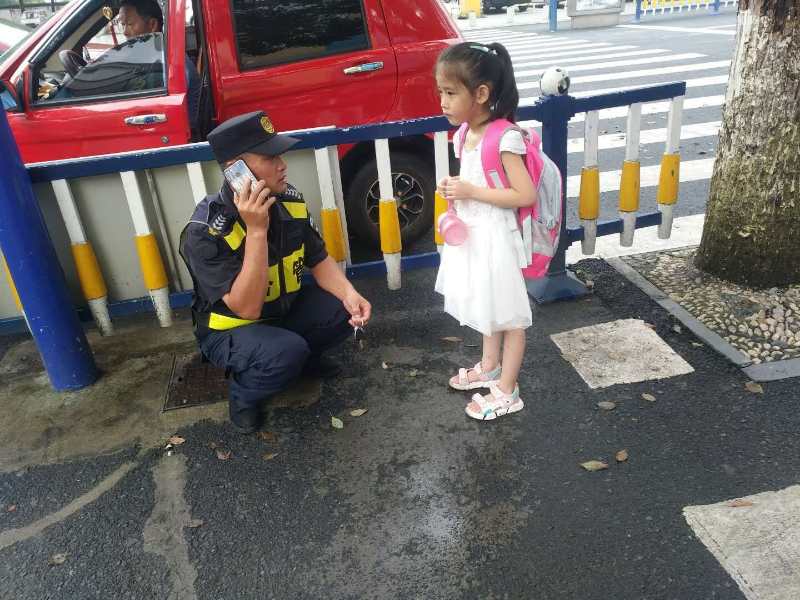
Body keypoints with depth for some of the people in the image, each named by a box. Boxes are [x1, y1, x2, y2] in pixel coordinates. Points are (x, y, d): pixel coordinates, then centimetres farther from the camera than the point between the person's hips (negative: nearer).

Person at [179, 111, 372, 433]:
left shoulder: (289, 200, -11)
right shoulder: (204, 232, -30)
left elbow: (319, 260, -1)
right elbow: (247, 308, -35)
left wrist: (349, 293, -21)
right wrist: (256, 230, -41)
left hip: (284, 309, 6)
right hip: (230, 330, -6)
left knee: (348, 312, -14)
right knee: (286, 352, -34)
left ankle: (303, 355, 14)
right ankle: (243, 393, -2)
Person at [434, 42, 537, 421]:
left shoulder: (504, 138, -22)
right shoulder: (465, 134, 3)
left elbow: (526, 195, -24)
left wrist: (471, 192, -24)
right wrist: (455, 188, -3)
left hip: (494, 237, -9)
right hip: (470, 234, 9)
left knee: (509, 314, 7)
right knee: (486, 306, 24)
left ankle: (507, 392, 20)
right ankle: (489, 368, 43)